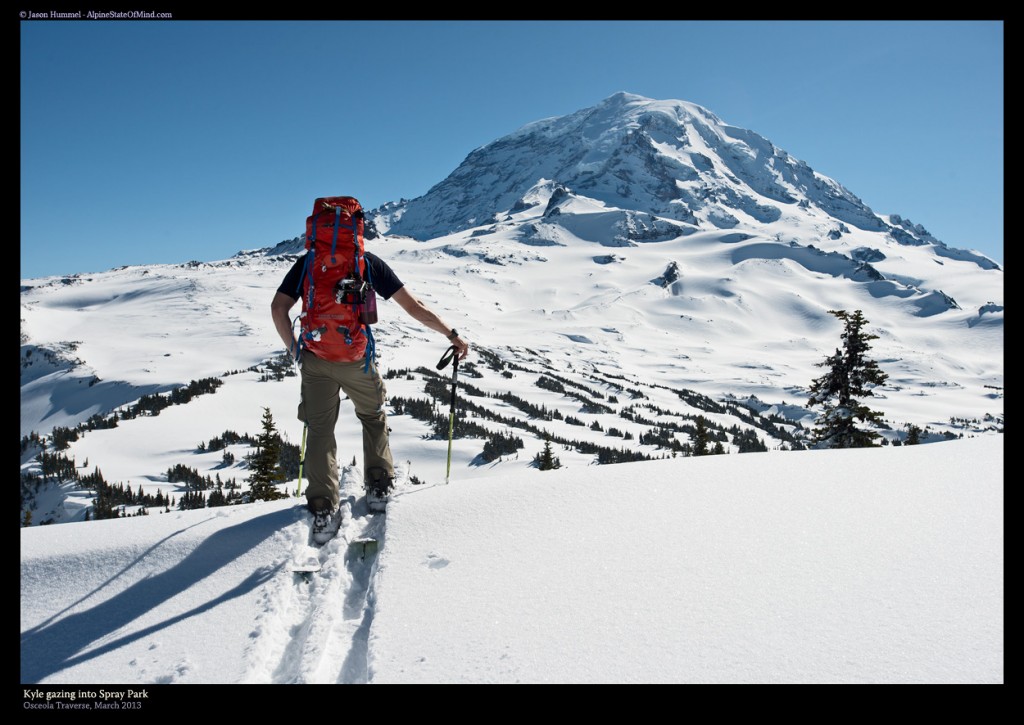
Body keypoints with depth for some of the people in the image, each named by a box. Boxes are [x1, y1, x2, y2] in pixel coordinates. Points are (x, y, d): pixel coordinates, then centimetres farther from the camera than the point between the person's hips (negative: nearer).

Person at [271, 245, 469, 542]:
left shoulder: (307, 262, 8)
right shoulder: (368, 261, 2)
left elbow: (278, 308, 0)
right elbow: (415, 308, -2)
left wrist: (295, 351, 11)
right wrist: (452, 334, 6)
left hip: (315, 359, 2)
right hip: (355, 358, -1)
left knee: (319, 430, 11)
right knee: (373, 417, 23)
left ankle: (323, 511, 6)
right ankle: (378, 488, 22)